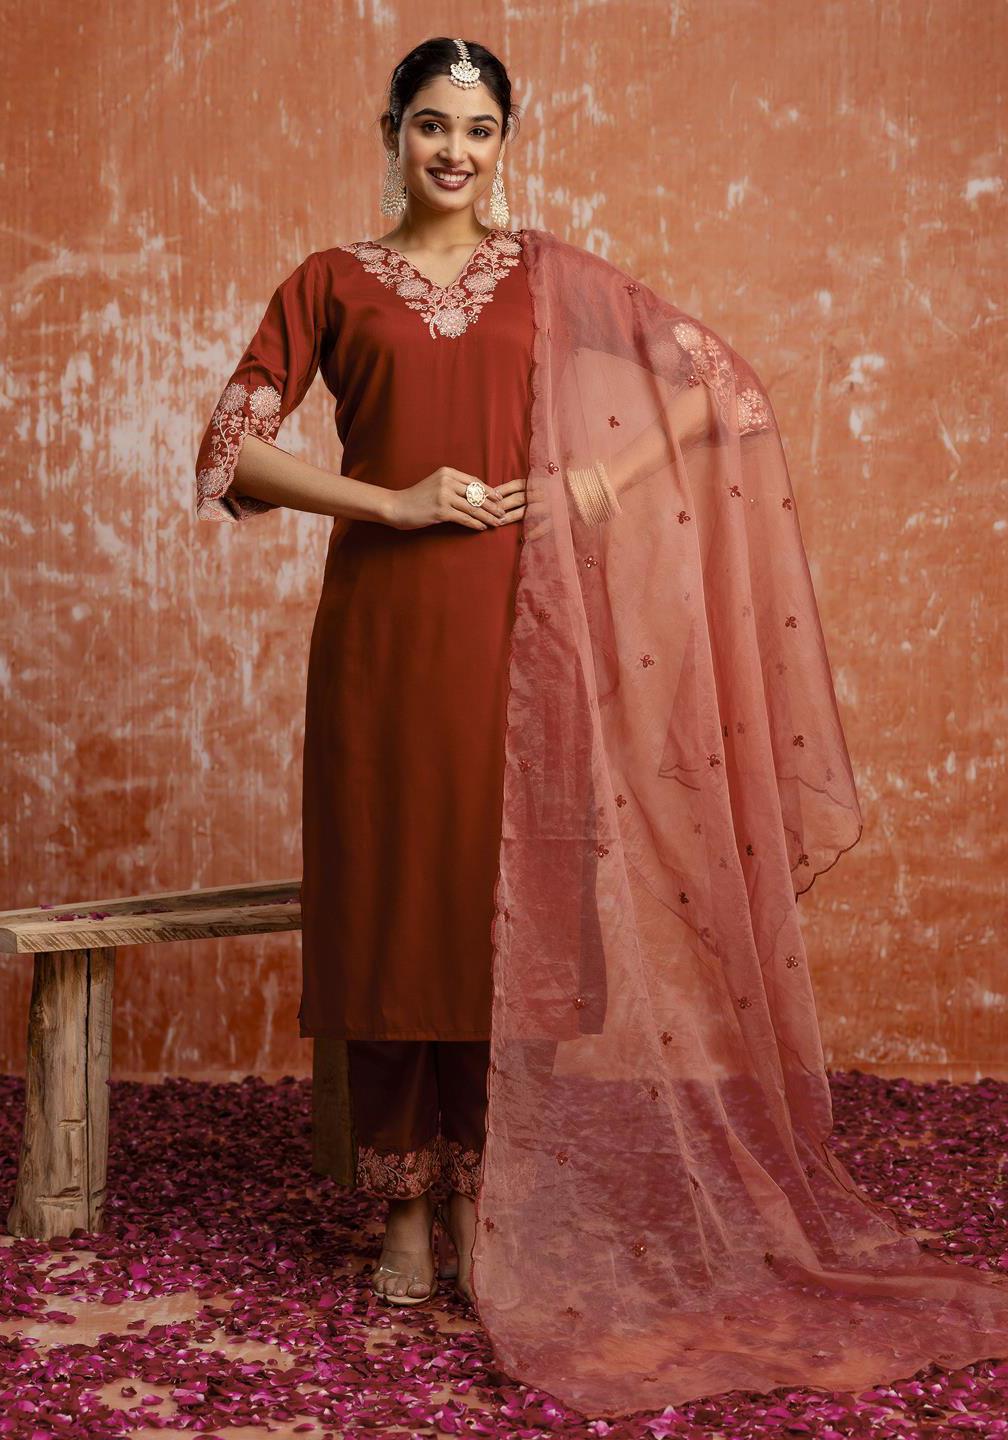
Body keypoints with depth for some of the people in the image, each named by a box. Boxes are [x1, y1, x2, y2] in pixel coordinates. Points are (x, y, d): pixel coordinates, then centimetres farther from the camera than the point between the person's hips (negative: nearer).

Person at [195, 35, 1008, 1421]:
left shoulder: (554, 278, 11)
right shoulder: (331, 283, 9)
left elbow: (716, 381, 9)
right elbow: (233, 447, 2)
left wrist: (600, 481, -5)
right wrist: (390, 501, -10)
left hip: (517, 620, 0)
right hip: (383, 623, 0)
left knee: (504, 903, 0)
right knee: (390, 897, 2)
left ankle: (486, 1205, 13)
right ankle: (406, 1212, 14)